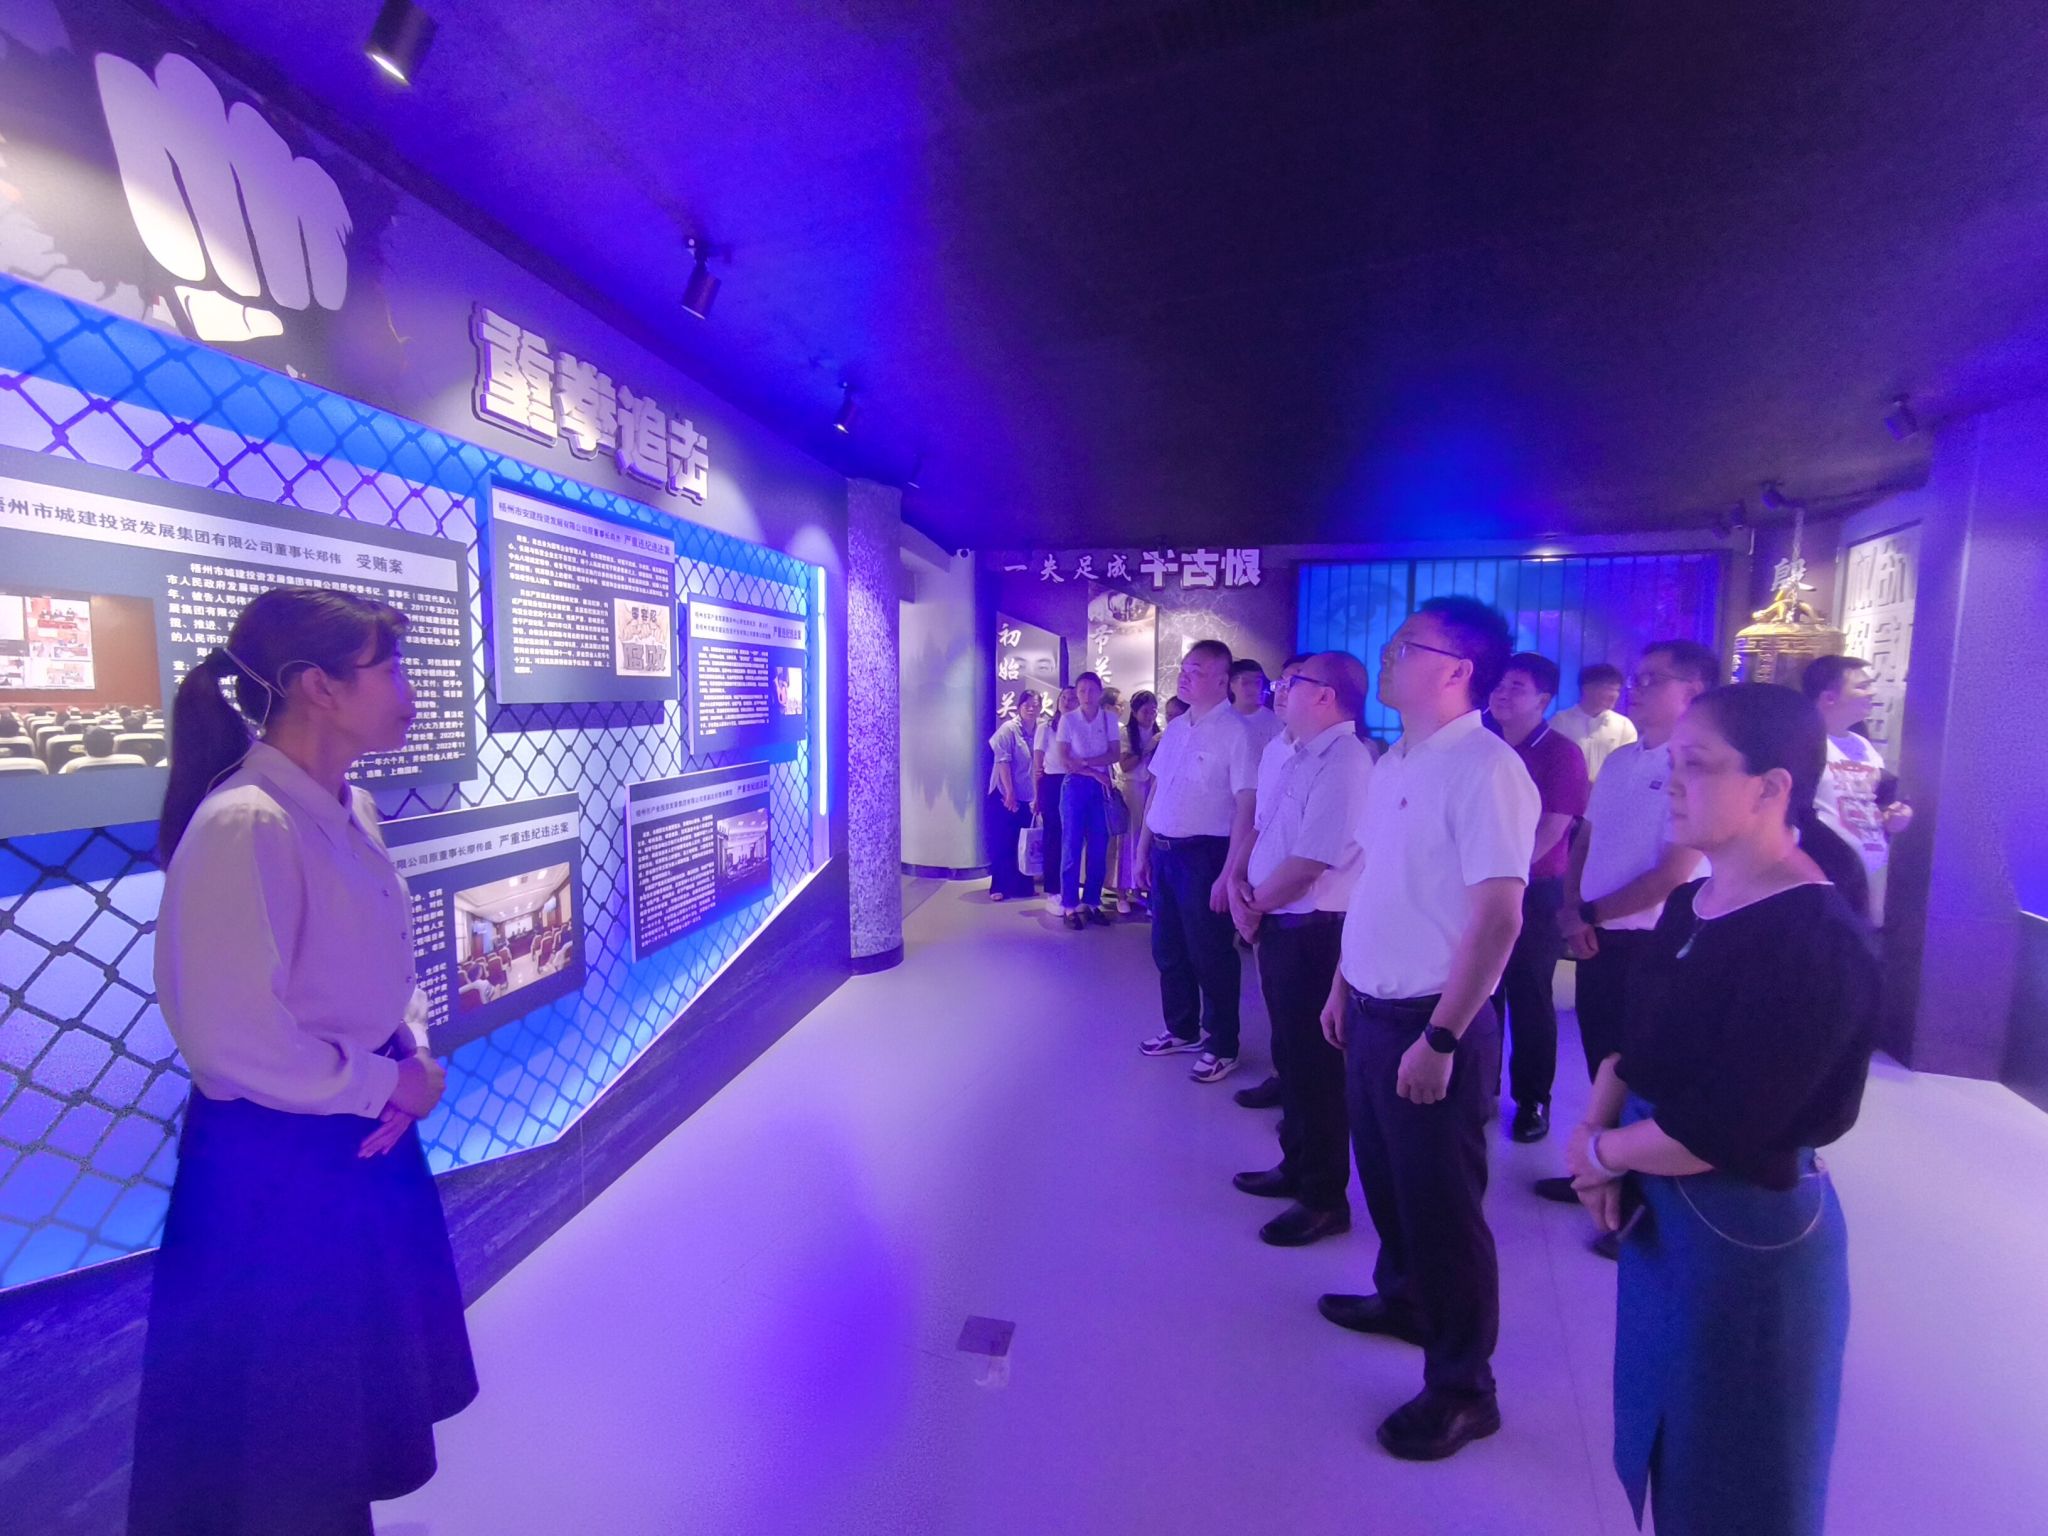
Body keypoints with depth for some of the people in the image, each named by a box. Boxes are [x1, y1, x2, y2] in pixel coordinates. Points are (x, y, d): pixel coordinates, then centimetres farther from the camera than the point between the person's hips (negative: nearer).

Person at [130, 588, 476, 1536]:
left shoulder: (349, 811, 2)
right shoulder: (243, 825, -25)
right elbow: (237, 1041, -27)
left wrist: (412, 1061, -4)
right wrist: (389, 1084, -14)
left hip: (364, 1139, 8)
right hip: (274, 1163, -8)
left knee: (359, 1382, 27)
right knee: (283, 1419, 16)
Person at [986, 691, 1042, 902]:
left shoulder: (1040, 730, 4)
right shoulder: (1008, 729, -10)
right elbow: (1003, 761, -15)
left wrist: (1038, 795, 4)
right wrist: (1009, 793, -18)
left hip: (1027, 796, 5)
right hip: (1005, 794, -5)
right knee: (1002, 842, 1)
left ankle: (1023, 885, 19)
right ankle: (999, 886, 9)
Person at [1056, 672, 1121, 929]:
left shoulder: (1109, 719, 5)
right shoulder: (1068, 719, -1)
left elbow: (1115, 755, -1)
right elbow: (1065, 759, -6)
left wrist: (1086, 760, -15)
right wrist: (1095, 773, -12)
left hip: (1101, 786, 3)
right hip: (1075, 785, -2)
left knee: (1099, 847, 4)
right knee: (1072, 845, -3)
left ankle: (1092, 902, 15)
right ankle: (1070, 906, 3)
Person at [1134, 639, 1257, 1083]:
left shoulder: (1235, 732, -14)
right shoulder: (1175, 728, 10)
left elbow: (1247, 808, -18)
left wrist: (1229, 874, -20)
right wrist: (1143, 849, 16)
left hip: (1203, 855, -7)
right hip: (1164, 851, 8)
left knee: (1211, 956, 6)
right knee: (1168, 950, 19)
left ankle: (1221, 1046, 25)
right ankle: (1181, 1029, 38)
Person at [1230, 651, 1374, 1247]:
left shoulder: (1344, 763, -20)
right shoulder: (1282, 750, 9)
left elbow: (1309, 863, -23)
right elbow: (1261, 829, 15)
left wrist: (1255, 905, -9)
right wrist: (1239, 882, -1)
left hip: (1315, 932, -9)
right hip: (1276, 924, 9)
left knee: (1315, 1066, 5)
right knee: (1289, 1056, 21)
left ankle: (1325, 1199, 23)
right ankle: (1296, 1166, 40)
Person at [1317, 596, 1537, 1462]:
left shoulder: (1485, 769, -19)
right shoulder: (1393, 764, 7)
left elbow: (1499, 916, -23)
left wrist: (1440, 1039, -22)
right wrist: (1343, 986, 16)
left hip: (1431, 1024, -8)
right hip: (1371, 1012, 8)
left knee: (1441, 1201, 7)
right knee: (1384, 1175, 24)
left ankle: (1462, 1387, 28)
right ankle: (1402, 1298, 49)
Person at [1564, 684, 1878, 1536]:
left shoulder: (1819, 941, -23)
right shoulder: (1687, 904, 2)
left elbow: (1720, 1134, -25)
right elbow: (1634, 1045, 8)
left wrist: (1597, 1151, -11)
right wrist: (1598, 1133, -9)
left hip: (1749, 1237, -7)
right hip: (1658, 1213, 7)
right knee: (1664, 1447, 25)